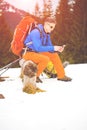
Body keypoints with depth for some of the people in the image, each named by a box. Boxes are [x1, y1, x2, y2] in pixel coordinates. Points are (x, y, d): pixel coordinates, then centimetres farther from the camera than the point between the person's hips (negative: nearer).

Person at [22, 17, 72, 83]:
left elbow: (49, 46, 7)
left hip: (37, 52, 9)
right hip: (28, 53, -9)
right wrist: (53, 48, -30)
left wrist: (57, 49, -14)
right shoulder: (36, 33, -25)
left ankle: (61, 76, 11)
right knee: (45, 59, -29)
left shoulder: (47, 34, 3)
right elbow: (38, 48, -32)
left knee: (54, 55, 5)